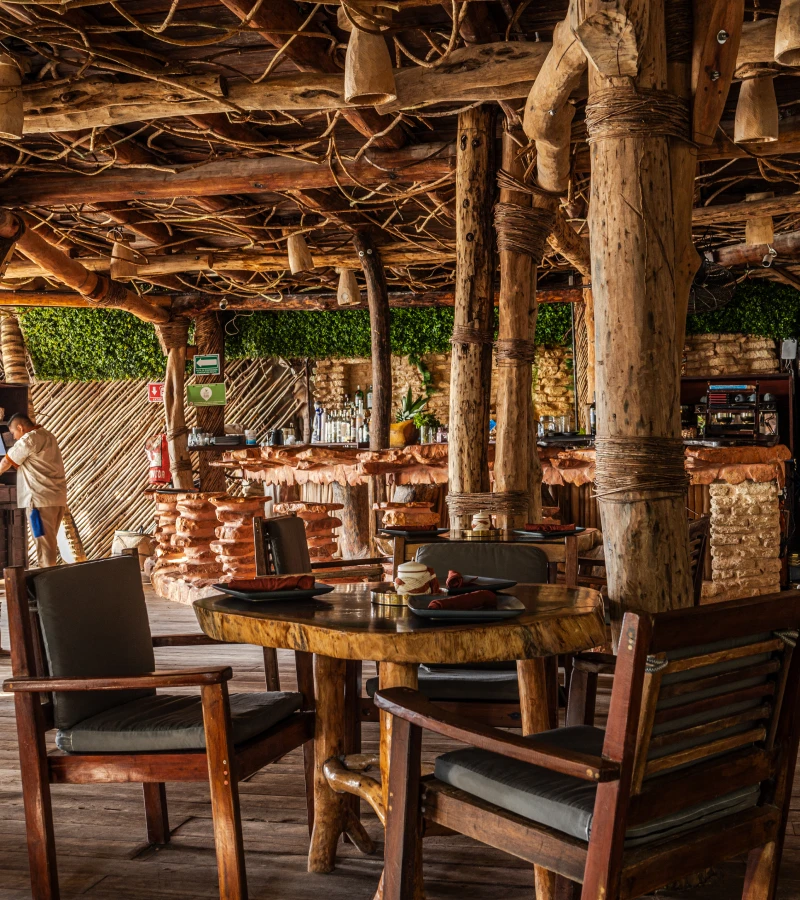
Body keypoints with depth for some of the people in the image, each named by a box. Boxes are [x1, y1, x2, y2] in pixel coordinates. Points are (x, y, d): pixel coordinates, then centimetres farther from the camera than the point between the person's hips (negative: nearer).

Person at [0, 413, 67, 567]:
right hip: (57, 497, 9)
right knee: (49, 542, 12)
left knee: (44, 543, -6)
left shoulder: (29, 439, -8)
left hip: (41, 498, -9)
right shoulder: (45, 435, 20)